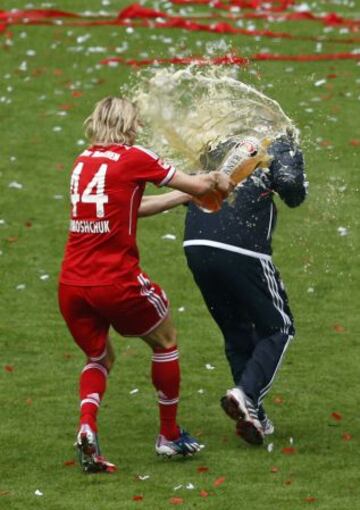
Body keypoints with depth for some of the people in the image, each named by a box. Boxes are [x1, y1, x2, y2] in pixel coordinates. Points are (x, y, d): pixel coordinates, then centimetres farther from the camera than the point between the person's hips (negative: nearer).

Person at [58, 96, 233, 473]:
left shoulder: (83, 161, 13)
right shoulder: (133, 158, -4)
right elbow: (197, 185, 5)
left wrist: (182, 196, 32)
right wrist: (217, 180, 27)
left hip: (71, 284, 5)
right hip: (117, 283, -5)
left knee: (99, 357, 23)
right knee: (165, 341, 20)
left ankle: (87, 426, -4)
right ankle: (170, 435, 27)